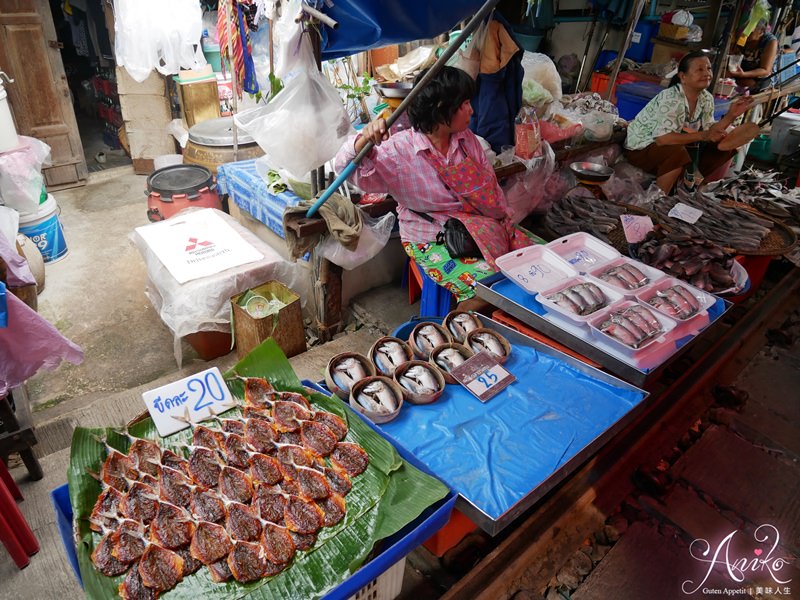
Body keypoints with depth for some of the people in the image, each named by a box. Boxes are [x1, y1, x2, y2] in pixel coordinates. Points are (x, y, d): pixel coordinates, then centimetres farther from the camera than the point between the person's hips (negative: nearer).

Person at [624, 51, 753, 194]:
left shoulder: (707, 99, -1)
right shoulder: (671, 98, -26)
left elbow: (709, 132, 2)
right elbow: (662, 139, -35)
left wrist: (731, 115, -12)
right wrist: (702, 135, -35)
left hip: (675, 149, 8)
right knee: (678, 152, -38)